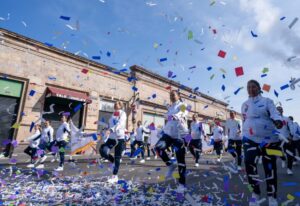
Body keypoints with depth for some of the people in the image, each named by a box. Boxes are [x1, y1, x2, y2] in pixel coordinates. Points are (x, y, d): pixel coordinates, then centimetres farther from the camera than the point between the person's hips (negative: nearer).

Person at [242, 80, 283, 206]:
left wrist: (278, 121, -39)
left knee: (270, 167, 8)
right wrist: (244, 136, 19)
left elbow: (274, 113, -17)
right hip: (251, 139, 2)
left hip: (269, 139, -1)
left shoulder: (267, 101, 1)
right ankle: (255, 193, 4)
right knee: (249, 163, -16)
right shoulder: (245, 105, 10)